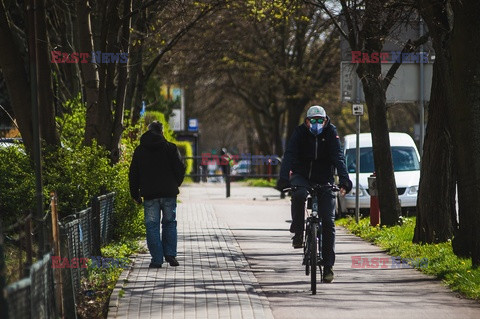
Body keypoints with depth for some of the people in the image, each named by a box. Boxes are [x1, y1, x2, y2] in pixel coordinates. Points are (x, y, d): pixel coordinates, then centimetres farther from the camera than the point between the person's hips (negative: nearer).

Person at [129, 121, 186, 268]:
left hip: (149, 195, 0)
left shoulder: (139, 150, 6)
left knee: (152, 226, 2)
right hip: (169, 193, 0)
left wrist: (135, 194, 13)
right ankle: (170, 254, 3)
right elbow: (180, 169, -1)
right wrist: (175, 184, 16)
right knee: (169, 223, 13)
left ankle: (157, 259, -2)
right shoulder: (170, 148, 0)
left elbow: (133, 174, 7)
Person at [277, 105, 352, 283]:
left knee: (328, 221, -9)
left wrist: (344, 181, -34)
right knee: (298, 194, -37)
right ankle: (298, 233, -19)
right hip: (302, 177, -1)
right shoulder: (300, 133, -9)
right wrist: (284, 179, -36)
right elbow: (289, 155, -20)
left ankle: (328, 266, -4)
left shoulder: (331, 133, -8)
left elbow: (339, 158, -18)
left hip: (324, 181, 1)